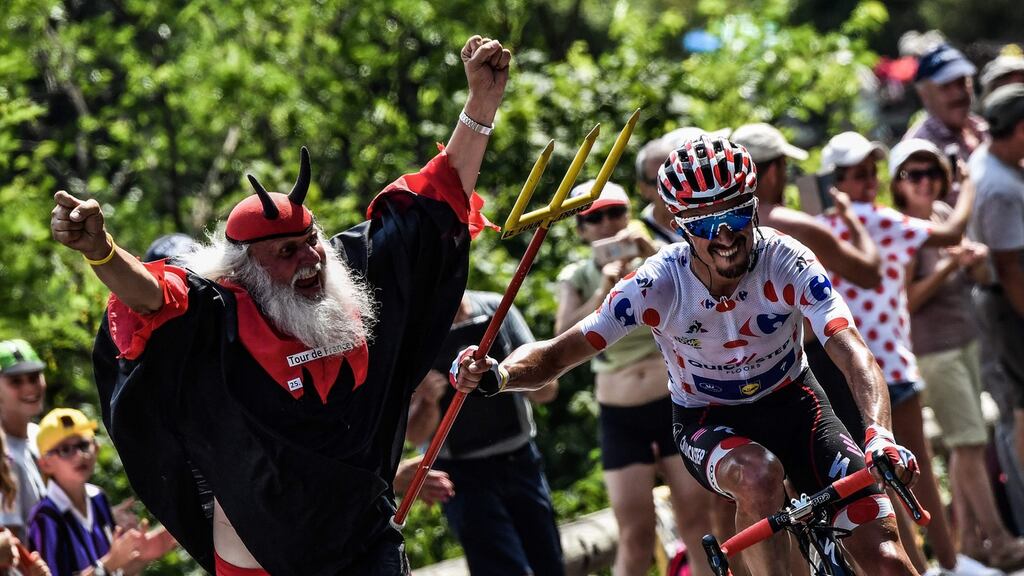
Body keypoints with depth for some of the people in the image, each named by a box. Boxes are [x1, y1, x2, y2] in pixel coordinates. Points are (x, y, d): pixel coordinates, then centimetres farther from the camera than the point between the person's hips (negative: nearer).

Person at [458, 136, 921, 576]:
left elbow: (852, 352, -34)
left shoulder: (788, 263, -24)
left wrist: (880, 435, -52)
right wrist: (496, 375, -43)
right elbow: (560, 354, -21)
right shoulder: (658, 284, -24)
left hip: (791, 404, 1)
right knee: (758, 473, -38)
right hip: (708, 422, -1)